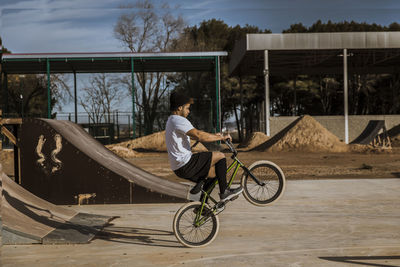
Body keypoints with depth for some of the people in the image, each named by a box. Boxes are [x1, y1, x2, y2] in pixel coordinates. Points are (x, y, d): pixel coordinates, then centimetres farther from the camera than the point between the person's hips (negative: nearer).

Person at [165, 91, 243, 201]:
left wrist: (214, 135, 23)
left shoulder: (171, 121, 19)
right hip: (186, 165, -10)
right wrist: (221, 137, -17)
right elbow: (199, 135, -26)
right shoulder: (179, 120, -15)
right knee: (220, 156, -5)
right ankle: (224, 192, -2)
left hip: (179, 168, 10)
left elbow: (194, 135, 28)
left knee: (215, 172, 21)